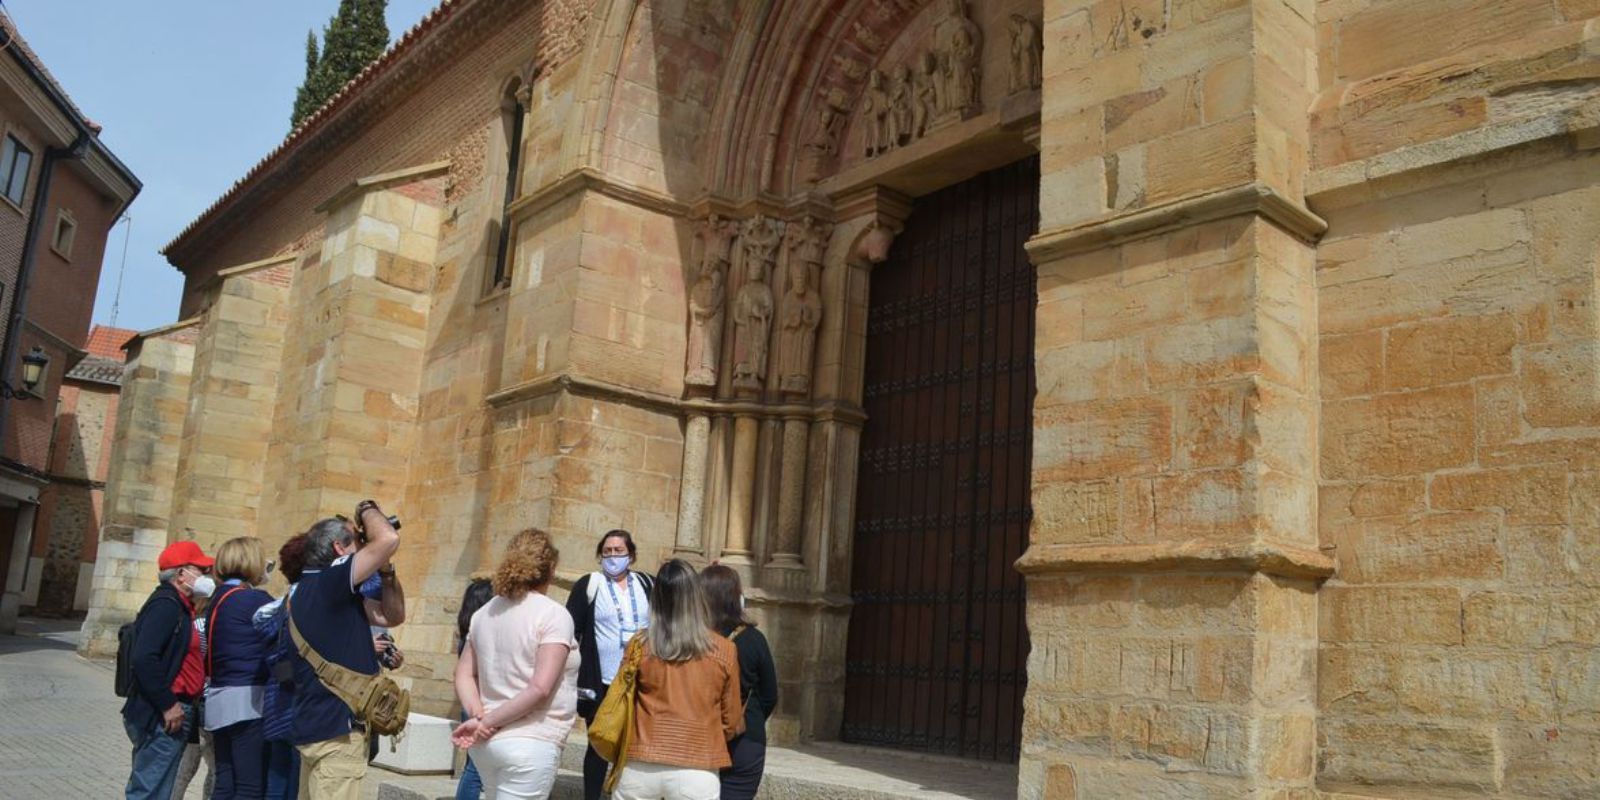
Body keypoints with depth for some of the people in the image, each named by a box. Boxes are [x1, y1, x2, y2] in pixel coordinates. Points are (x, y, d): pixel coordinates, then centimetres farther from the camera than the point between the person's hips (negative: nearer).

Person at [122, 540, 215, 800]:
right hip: (163, 718, -10)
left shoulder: (178, 606, 15)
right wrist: (168, 705, -21)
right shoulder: (165, 605, -15)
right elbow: (143, 658, -25)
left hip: (168, 716, 10)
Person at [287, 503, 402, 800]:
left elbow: (391, 615, 20)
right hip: (336, 726, -10)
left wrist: (386, 569, 7)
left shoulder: (315, 590, 16)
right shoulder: (326, 582, -14)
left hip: (318, 723, 10)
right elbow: (389, 539, -26)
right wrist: (367, 509, -6)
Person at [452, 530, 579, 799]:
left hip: (487, 741, 7)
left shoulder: (485, 613, 9)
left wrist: (479, 717, -5)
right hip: (529, 743, -7)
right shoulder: (553, 614, -12)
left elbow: (464, 674, 8)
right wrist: (486, 723, -12)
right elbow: (540, 688, -19)